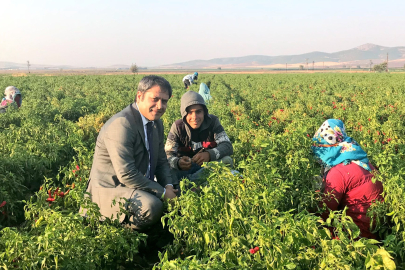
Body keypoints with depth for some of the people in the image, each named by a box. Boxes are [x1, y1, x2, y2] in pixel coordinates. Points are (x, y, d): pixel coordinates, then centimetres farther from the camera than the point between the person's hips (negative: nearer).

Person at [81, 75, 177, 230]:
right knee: (152, 206, -33)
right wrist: (162, 192, -20)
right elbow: (126, 174, -26)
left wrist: (168, 185, -6)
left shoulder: (156, 123, 8)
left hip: (140, 185, 10)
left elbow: (161, 161, 15)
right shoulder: (121, 125, -23)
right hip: (109, 190, -9)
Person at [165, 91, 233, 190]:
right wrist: (177, 162, -43)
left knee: (227, 161, -30)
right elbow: (168, 154, -17)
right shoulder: (177, 127, -10)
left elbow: (227, 146, -17)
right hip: (185, 167, -1)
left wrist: (210, 154, -39)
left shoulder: (212, 121, -8)